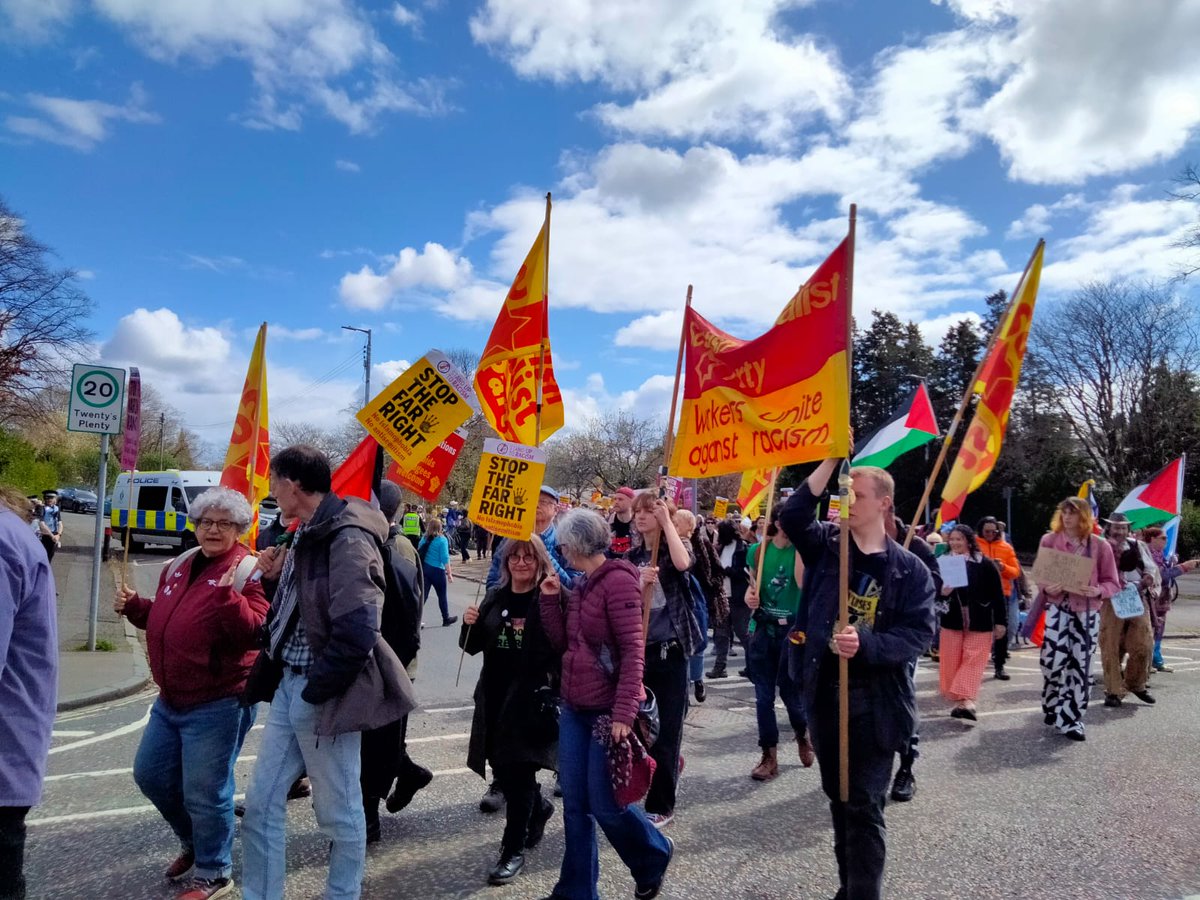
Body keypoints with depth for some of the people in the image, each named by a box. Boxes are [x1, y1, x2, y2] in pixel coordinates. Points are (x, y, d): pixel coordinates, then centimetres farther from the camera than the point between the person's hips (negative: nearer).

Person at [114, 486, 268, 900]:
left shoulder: (249, 570, -14)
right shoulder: (180, 565, 9)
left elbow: (255, 633, -25)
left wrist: (227, 596, -36)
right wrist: (134, 606, 6)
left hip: (218, 704, -8)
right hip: (171, 699, 9)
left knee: (205, 792, 0)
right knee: (150, 773, 19)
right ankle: (195, 842, 41)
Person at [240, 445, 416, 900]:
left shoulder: (347, 539, -20)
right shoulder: (306, 533, 10)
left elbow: (356, 632, -25)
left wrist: (315, 691, -17)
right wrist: (278, 576, 3)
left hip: (324, 692, -9)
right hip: (289, 684, 9)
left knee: (339, 811, 9)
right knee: (261, 803, 14)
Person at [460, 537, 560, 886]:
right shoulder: (495, 597, 9)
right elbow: (473, 647, 14)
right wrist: (470, 624, -6)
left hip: (533, 698, -6)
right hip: (495, 696, 6)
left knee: (519, 770, -1)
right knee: (501, 768, 15)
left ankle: (514, 849, 16)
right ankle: (538, 808, 44)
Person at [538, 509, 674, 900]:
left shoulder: (618, 581, -16)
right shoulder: (580, 585, 10)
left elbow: (633, 650, -20)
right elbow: (563, 643, 11)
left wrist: (624, 713, -24)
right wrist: (550, 599, 1)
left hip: (607, 710, -7)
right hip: (574, 709, 8)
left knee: (604, 803, 2)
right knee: (575, 803, 9)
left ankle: (654, 856, 30)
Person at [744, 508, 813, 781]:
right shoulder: (758, 550, 3)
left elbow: (803, 583, -21)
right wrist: (750, 597, -9)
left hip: (793, 629, -2)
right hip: (762, 629, 2)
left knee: (790, 692, 5)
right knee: (764, 696, 5)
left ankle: (803, 735, 37)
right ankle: (769, 757, 17)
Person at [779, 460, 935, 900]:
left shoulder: (909, 568, -5)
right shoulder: (827, 544, 2)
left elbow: (919, 633, -9)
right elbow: (792, 516, -14)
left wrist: (866, 644, -26)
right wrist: (831, 461, -19)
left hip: (876, 703, -4)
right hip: (823, 694, 4)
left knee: (864, 805, 1)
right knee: (838, 797, 17)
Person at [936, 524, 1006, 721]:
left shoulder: (986, 564, -7)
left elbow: (997, 595, -4)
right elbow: (934, 591, 6)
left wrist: (1000, 622, -5)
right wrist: (942, 592, -17)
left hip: (980, 622, -3)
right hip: (952, 620, 3)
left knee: (973, 661, -6)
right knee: (951, 662, 7)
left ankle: (966, 700, -11)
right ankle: (959, 699, 22)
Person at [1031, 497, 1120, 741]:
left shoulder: (1100, 546, -1)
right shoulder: (1049, 540, 1)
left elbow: (1113, 583, 3)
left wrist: (1098, 590, -18)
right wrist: (1047, 588, -15)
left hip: (1088, 613, 1)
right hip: (1057, 608, -1)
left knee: (1080, 667, 3)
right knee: (1053, 661, -8)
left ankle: (1070, 719, 13)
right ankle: (1052, 708, 20)